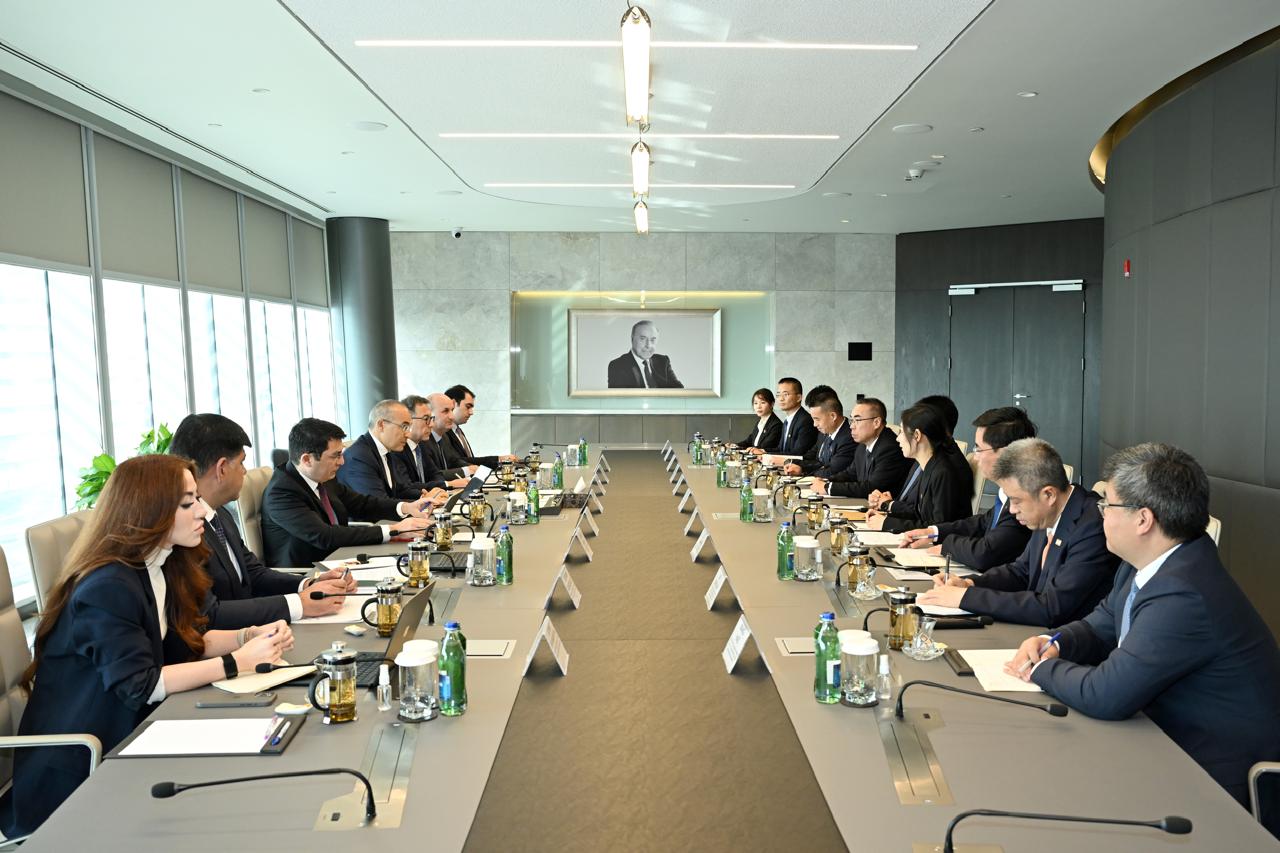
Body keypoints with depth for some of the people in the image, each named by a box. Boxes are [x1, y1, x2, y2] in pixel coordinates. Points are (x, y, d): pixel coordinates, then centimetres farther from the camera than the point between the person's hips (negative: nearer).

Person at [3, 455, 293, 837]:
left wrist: (252, 636, -10)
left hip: (123, 741, 8)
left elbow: (188, 642, 7)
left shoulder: (164, 567, 4)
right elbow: (139, 686, -28)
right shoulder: (108, 588, -24)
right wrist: (236, 662, -28)